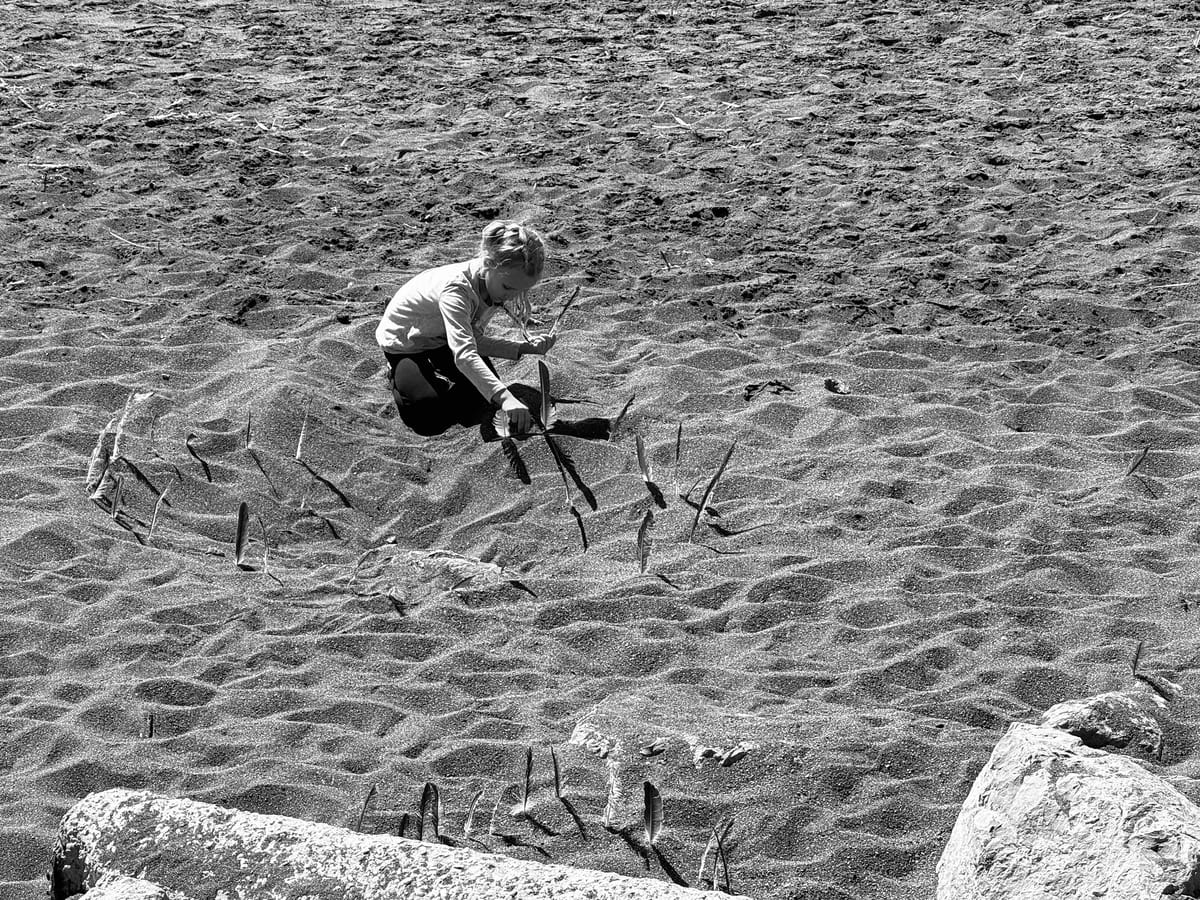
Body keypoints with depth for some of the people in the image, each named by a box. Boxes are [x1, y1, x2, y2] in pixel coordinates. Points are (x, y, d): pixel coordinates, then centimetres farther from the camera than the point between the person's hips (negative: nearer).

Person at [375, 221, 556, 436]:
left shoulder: (495, 283, -19)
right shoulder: (455, 289, -43)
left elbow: (473, 340, -10)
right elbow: (464, 354, -55)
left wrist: (524, 347, -24)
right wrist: (504, 397, -67)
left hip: (441, 340, 6)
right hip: (403, 344, -6)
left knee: (480, 410, -6)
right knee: (431, 421, -20)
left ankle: (436, 378, 26)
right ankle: (398, 377, 13)